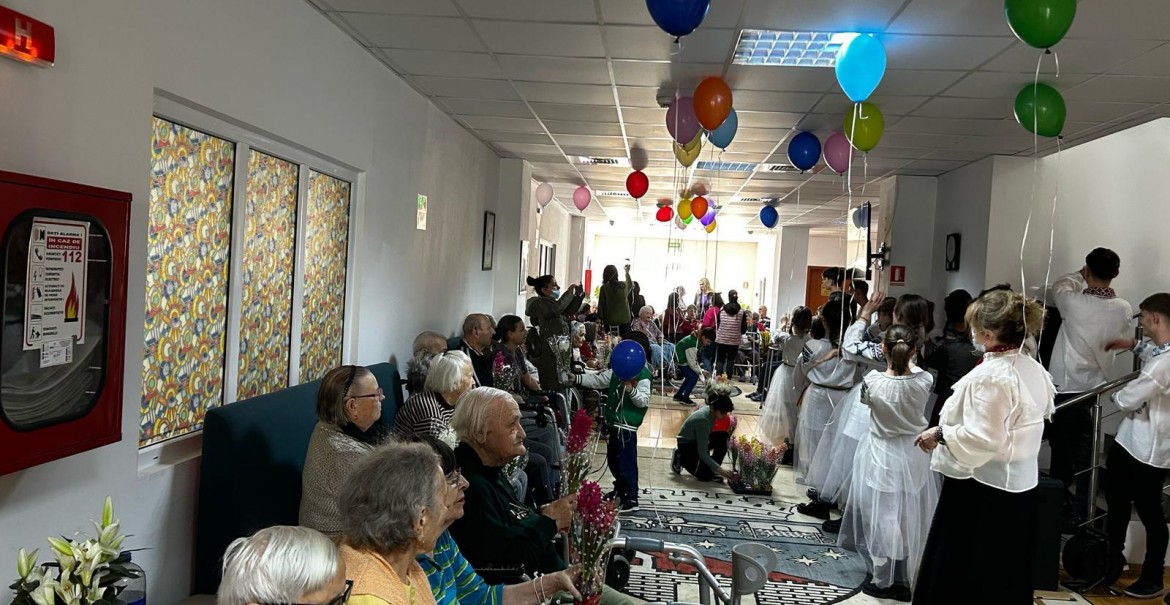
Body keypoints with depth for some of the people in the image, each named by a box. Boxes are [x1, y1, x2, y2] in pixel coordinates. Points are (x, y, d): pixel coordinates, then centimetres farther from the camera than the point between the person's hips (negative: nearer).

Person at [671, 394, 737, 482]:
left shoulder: (709, 410, -12)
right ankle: (680, 459, 5)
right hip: (685, 446, -8)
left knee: (724, 437, -12)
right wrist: (720, 469, -35)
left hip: (697, 441, 8)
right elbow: (702, 453, -32)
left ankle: (712, 469, -2)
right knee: (705, 475, -19)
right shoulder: (703, 420, -34)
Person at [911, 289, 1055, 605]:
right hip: (1017, 484, 9)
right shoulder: (1034, 369, 3)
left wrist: (940, 434, -15)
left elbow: (982, 439, -27)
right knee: (1004, 574, 20)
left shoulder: (989, 376, -24)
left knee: (957, 574, 5)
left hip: (981, 488, -9)